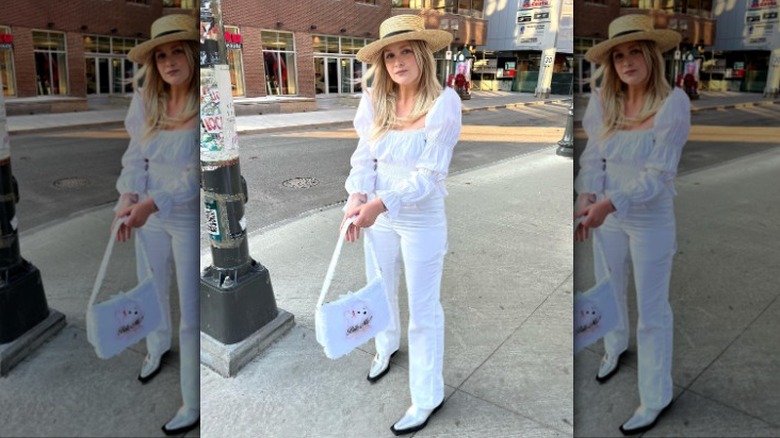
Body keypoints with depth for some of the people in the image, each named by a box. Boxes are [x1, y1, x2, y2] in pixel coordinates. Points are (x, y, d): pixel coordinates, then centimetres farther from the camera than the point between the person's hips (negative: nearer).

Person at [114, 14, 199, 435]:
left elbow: (196, 174, -23)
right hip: (149, 214, 6)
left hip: (189, 219, -6)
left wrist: (151, 205, -30)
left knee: (192, 315, 3)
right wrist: (128, 196, -13)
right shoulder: (146, 100, -3)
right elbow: (135, 155, 2)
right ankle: (157, 347, 58)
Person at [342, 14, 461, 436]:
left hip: (422, 220, -5)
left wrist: (381, 204, -33)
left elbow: (428, 175, -21)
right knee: (379, 291, 25)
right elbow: (364, 157, -4)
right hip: (378, 215, 5)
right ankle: (387, 347, 56)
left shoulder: (444, 102, -19)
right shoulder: (374, 100, -5)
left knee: (423, 310, 8)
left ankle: (427, 397, 27)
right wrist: (357, 197, -23)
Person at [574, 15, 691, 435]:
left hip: (651, 220, -4)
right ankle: (615, 348, 54)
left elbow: (658, 174, -22)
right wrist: (586, 197, -19)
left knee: (652, 311, 8)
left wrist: (609, 204, -34)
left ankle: (656, 398, 26)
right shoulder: (601, 100, -7)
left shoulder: (674, 102, -19)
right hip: (606, 214, 4)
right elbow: (592, 156, -3)